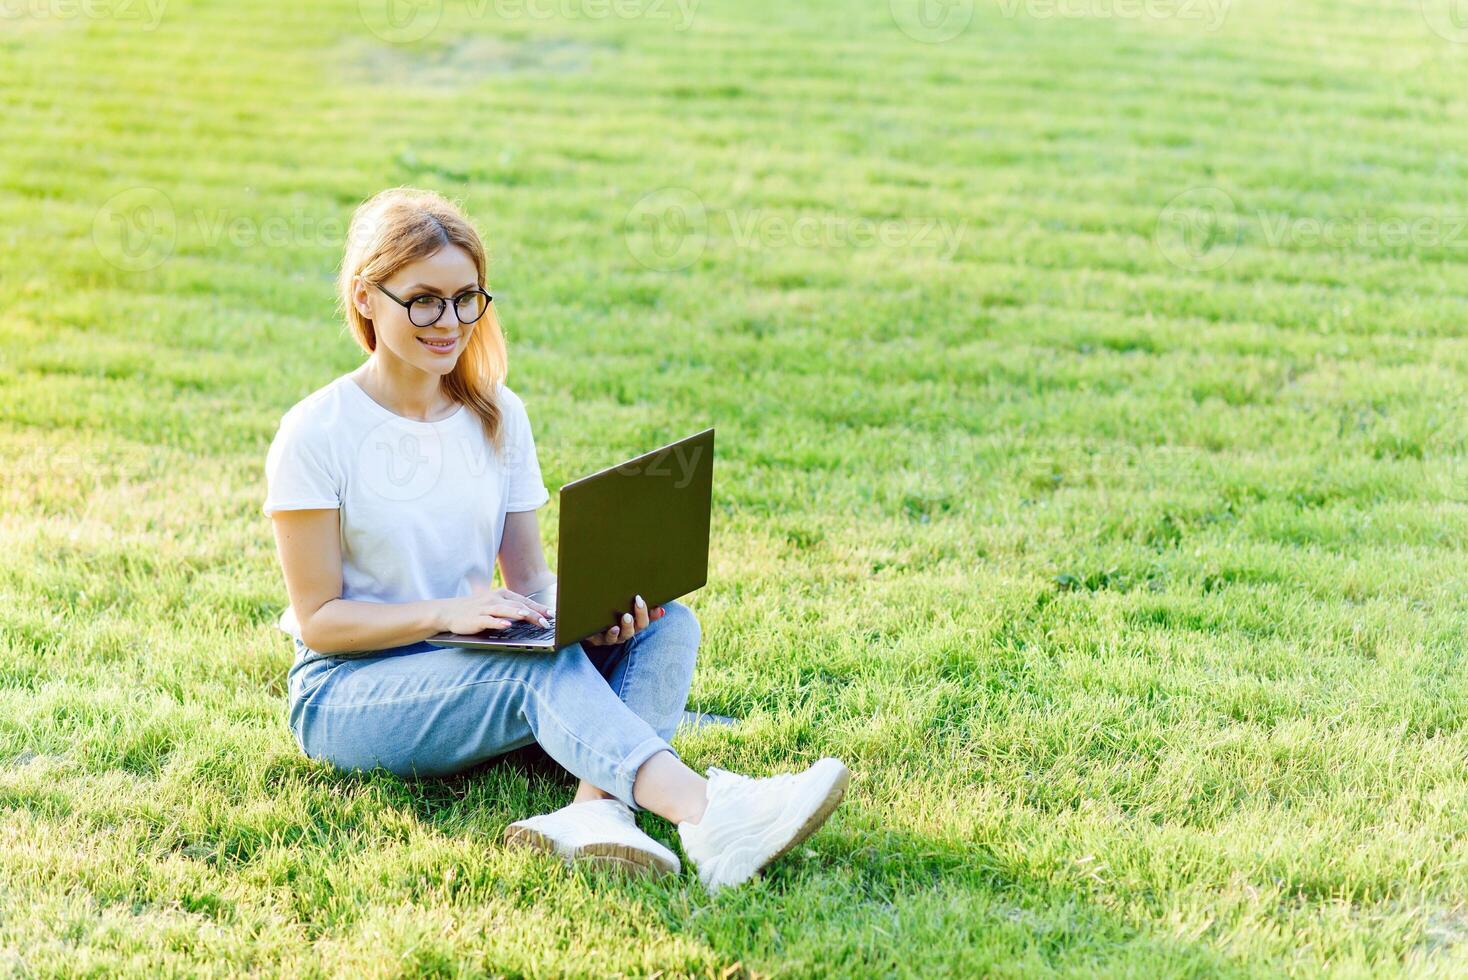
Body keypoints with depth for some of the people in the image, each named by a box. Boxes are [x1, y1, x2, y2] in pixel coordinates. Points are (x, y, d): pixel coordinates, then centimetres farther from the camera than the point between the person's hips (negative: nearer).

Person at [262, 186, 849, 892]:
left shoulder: (498, 415, 7)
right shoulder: (316, 434, -10)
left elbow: (530, 579, 6)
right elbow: (319, 617, -11)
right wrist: (446, 612, -26)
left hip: (475, 663, 6)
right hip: (345, 692, -6)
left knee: (667, 623, -18)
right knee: (544, 666, -35)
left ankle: (595, 809, -43)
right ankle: (707, 814, -53)